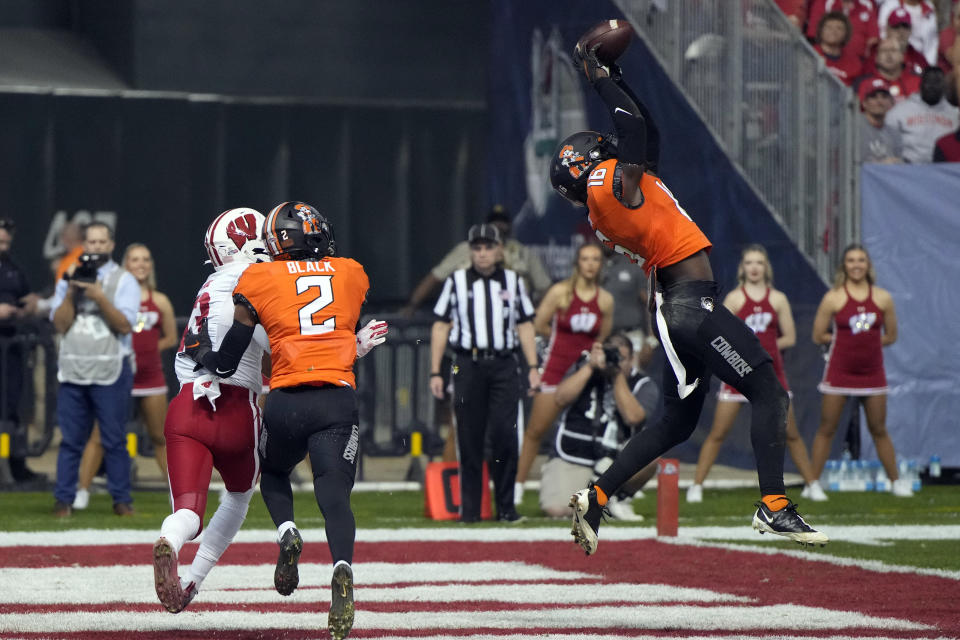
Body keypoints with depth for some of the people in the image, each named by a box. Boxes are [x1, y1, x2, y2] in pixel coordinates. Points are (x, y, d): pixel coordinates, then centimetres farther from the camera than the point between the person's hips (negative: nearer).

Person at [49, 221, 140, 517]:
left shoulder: (123, 280, 3)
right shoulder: (68, 280, 12)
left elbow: (124, 325, -8)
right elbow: (60, 324, 2)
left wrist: (100, 298, -19)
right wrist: (72, 291, -9)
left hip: (110, 371, -2)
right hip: (73, 369, 2)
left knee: (114, 439, 0)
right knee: (71, 439, 3)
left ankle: (121, 500, 5)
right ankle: (63, 500, 6)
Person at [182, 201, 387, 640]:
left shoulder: (260, 280, 7)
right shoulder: (352, 274, 13)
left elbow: (226, 363, 9)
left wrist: (201, 353, 28)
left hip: (286, 401, 0)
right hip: (338, 398, 0)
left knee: (273, 474, 27)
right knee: (334, 495, -6)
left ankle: (287, 531, -2)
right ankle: (343, 566, -34)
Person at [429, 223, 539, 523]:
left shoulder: (513, 281, 12)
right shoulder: (456, 281, 7)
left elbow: (525, 326, 15)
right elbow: (441, 327, 8)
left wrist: (532, 367, 6)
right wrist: (435, 372, 2)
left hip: (504, 366, 1)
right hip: (468, 365, -1)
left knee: (505, 436, -8)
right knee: (469, 439, -1)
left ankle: (506, 506, -1)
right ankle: (469, 508, 5)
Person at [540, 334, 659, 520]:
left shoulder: (643, 385, 0)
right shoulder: (584, 369, 4)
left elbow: (632, 417, -19)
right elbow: (561, 399, -12)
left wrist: (618, 375, -18)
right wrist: (590, 367, -15)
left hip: (614, 461, 1)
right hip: (571, 461, -1)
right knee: (556, 509, -27)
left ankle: (620, 497, -1)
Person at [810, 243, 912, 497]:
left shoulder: (882, 298, 2)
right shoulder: (833, 298, -4)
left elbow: (891, 336, 8)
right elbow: (818, 336, -1)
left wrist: (862, 341, 0)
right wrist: (845, 338, -1)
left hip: (872, 371, 2)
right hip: (839, 371, -2)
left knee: (879, 429, 9)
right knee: (826, 429, 0)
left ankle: (897, 482, 19)